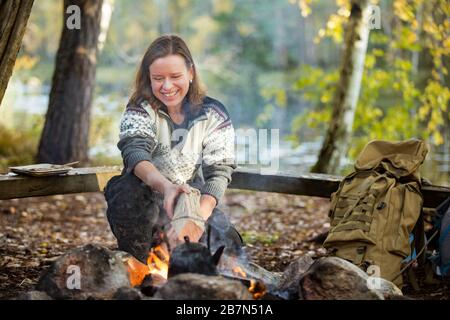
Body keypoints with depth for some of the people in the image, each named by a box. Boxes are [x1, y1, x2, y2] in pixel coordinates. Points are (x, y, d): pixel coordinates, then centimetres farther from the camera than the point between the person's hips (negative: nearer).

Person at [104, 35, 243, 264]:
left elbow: (218, 173, -12)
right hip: (147, 206, -1)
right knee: (125, 190, -33)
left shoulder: (214, 115, -2)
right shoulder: (140, 110, -4)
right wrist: (166, 187, -47)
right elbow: (135, 152, -25)